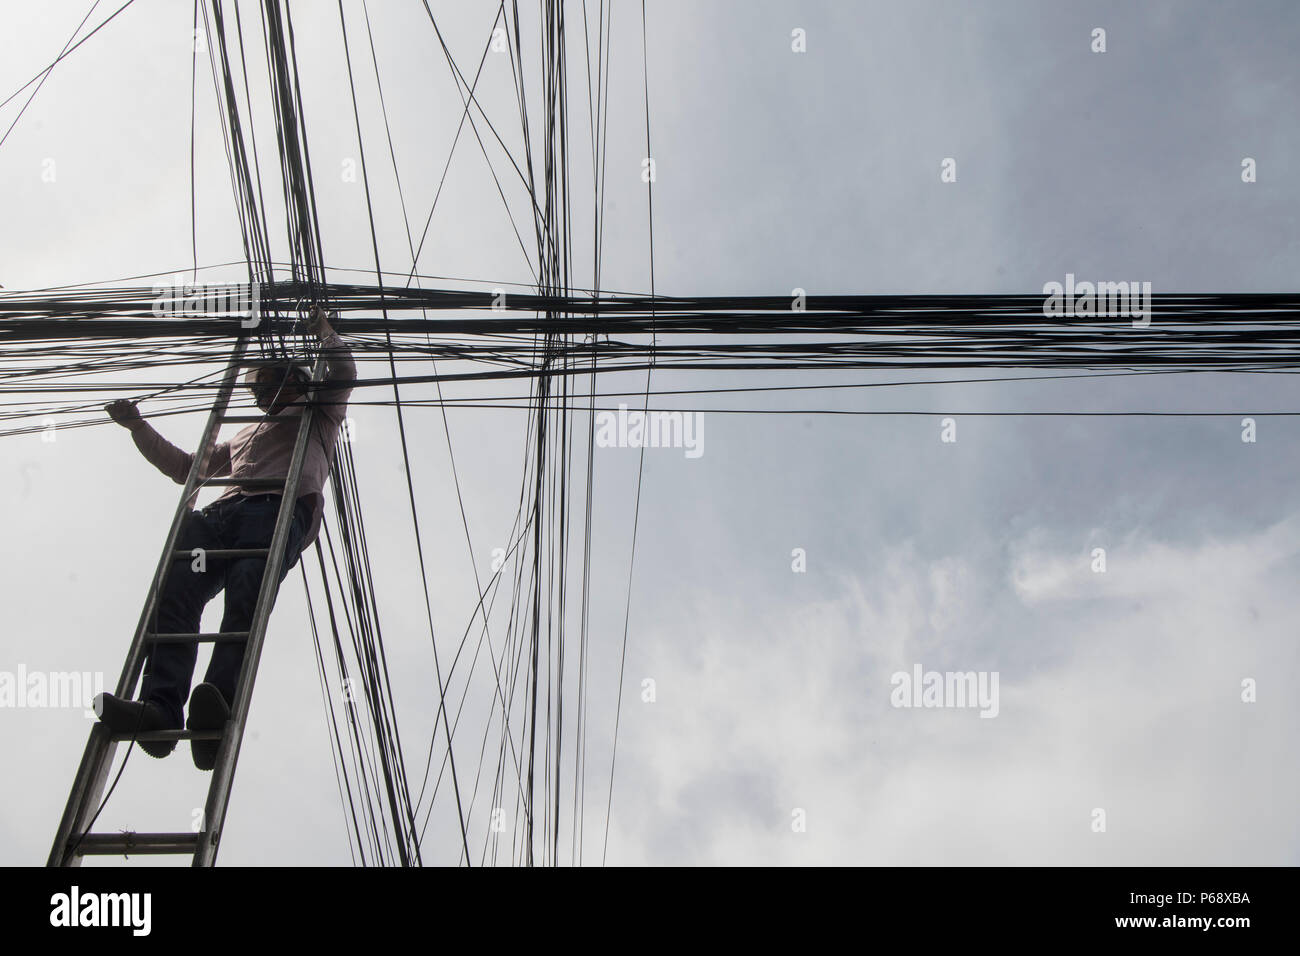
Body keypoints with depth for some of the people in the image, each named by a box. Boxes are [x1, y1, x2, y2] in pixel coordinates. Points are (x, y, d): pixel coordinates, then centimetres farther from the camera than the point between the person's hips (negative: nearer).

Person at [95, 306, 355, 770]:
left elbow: (342, 374, 21)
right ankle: (159, 709, -45)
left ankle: (219, 712, -55)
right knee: (175, 592, -27)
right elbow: (185, 467, 50)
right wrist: (138, 427, 48)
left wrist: (323, 330, 22)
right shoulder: (243, 436, 48)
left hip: (280, 510, -5)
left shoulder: (318, 418, 35)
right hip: (222, 512, 5)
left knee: (245, 596, -34)